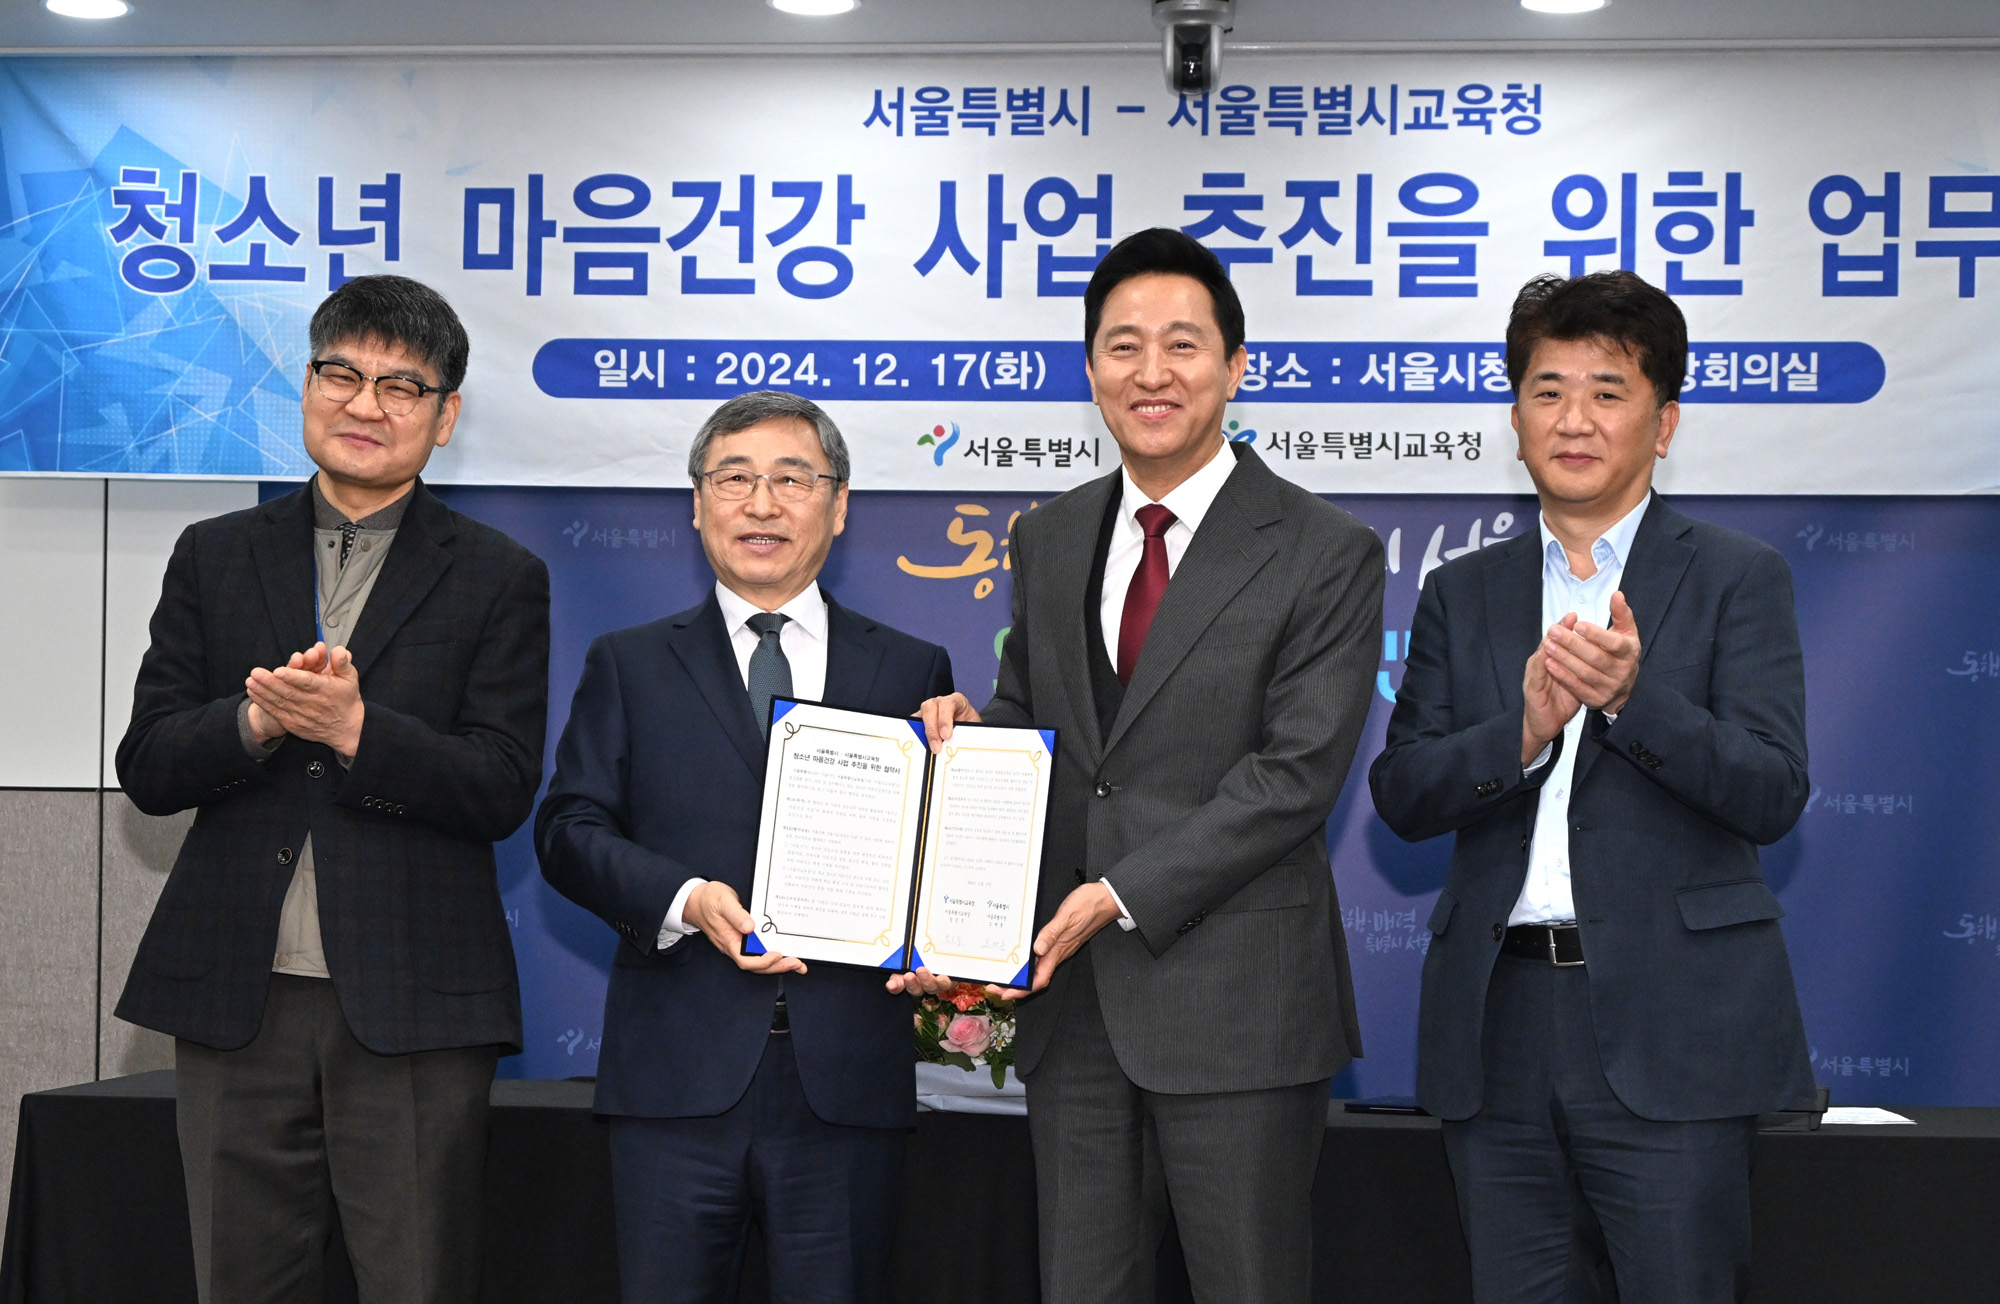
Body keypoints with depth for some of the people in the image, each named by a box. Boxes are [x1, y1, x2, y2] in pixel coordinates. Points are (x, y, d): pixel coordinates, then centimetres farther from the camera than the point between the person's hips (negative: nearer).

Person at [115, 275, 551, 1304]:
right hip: (236, 999, 3)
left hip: (411, 1006, -2)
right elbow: (145, 769, 6)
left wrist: (356, 728, -18)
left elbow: (502, 793, -4)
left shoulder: (499, 579, 5)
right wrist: (254, 720, -14)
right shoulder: (214, 558, 12)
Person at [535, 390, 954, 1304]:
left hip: (847, 1082, 1)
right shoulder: (629, 667, 11)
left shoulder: (912, 672, 13)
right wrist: (685, 901, -15)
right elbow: (569, 828, 3)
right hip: (679, 1077, 0)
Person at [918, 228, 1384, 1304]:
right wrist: (969, 724, -4)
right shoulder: (1047, 540, 13)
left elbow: (1295, 773, -12)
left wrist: (1120, 895, -17)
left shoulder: (1325, 554, -5)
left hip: (1234, 1004, -5)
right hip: (1072, 995, 5)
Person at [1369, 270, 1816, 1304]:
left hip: (1667, 1025, -3)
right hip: (1499, 1019, 3)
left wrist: (1634, 694, -21)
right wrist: (1525, 730, -14)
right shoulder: (1462, 595, 14)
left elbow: (1772, 795, -6)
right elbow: (1401, 794, 4)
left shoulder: (1736, 578, 4)